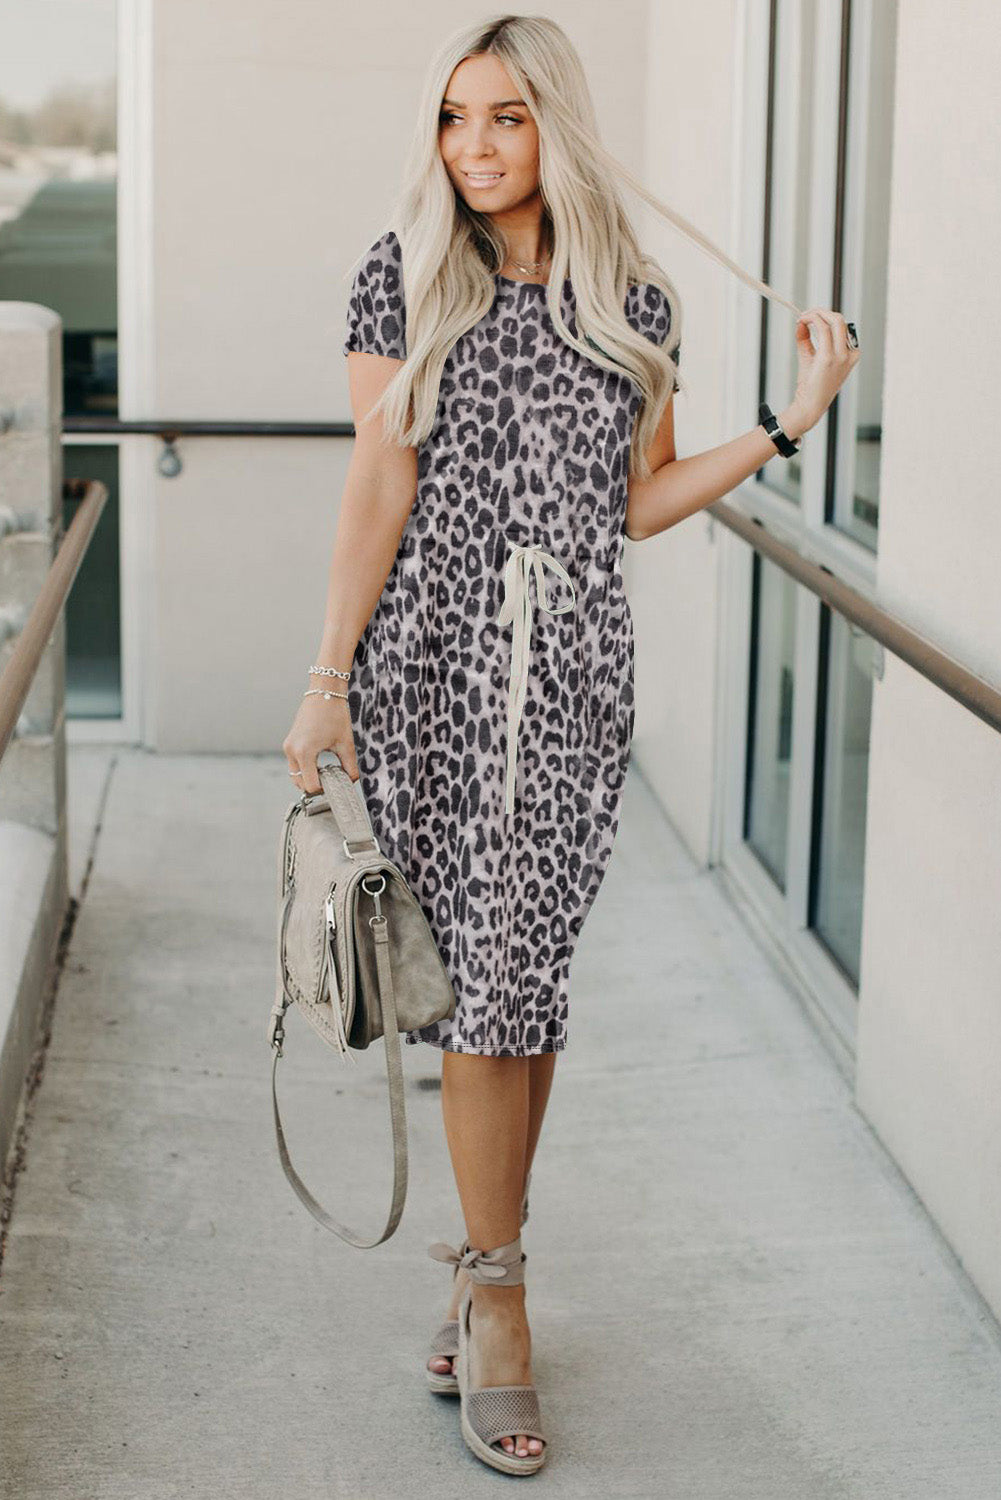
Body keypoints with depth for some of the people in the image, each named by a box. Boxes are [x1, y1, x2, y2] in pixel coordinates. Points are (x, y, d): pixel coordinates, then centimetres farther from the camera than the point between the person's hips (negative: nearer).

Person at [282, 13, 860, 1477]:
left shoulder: (639, 302, 7)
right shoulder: (405, 277, 1)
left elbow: (639, 503, 10)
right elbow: (377, 489, -1)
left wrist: (791, 420, 4)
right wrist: (328, 683, -3)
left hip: (572, 673, 1)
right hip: (431, 665, -1)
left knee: (521, 975, 1)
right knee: (486, 978, 0)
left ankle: (487, 1273, 18)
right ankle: (497, 1293, 12)